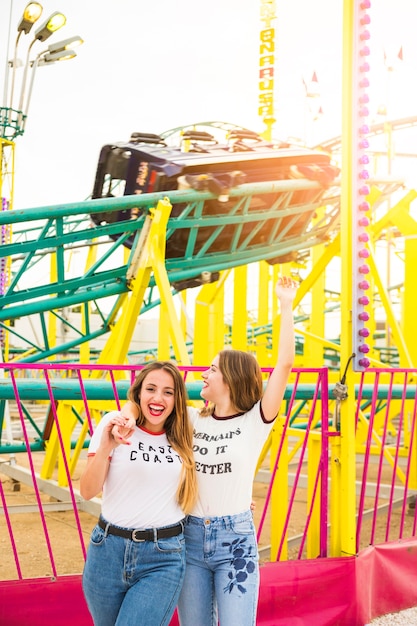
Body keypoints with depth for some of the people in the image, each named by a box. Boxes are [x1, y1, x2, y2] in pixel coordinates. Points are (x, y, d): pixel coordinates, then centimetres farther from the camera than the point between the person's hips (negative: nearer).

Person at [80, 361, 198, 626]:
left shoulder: (183, 435, 3)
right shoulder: (115, 423, -4)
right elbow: (88, 492, -8)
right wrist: (105, 447, -22)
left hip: (164, 557, 0)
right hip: (109, 550, 0)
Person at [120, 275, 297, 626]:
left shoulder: (256, 421, -6)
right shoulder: (192, 420, 3)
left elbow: (285, 364, -15)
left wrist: (286, 305, -14)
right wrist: (128, 414, -19)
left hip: (236, 538, -3)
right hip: (190, 535, 4)